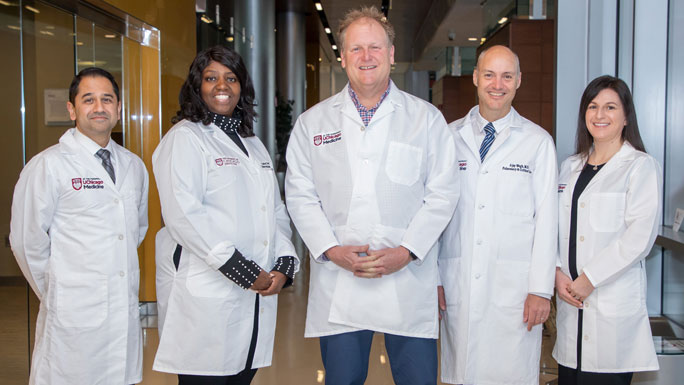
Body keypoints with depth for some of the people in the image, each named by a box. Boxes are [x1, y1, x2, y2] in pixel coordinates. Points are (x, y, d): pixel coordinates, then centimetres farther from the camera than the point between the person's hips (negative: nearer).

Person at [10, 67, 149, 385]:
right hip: (73, 312, -5)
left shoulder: (134, 165, 11)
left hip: (126, 310, 5)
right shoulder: (48, 165, -7)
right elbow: (26, 239, -5)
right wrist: (55, 291, 2)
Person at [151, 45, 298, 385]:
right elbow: (183, 213, -15)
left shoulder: (253, 143, 21)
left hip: (259, 293, 7)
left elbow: (276, 210, 18)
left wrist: (284, 263, 0)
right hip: (204, 296, -6)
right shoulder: (185, 137, -2)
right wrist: (244, 271, -17)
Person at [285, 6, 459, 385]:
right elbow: (300, 195, 6)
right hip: (338, 286, 1)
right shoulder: (312, 122, 9)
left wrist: (406, 251, -10)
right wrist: (331, 250, -8)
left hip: (409, 282, -1)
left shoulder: (426, 118, 5)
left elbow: (442, 194, 2)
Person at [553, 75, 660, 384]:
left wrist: (589, 279, -13)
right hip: (570, 299, 5)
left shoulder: (641, 167, -2)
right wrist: (557, 272, -4)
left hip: (614, 301, -5)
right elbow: (554, 226, 11)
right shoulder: (570, 167, 16)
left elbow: (639, 237, -11)